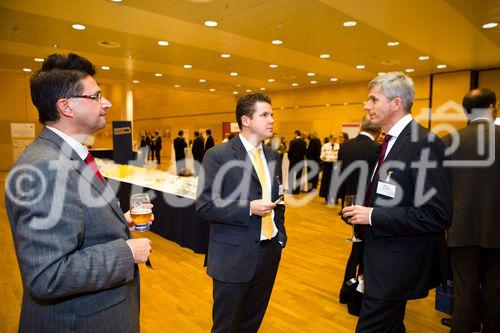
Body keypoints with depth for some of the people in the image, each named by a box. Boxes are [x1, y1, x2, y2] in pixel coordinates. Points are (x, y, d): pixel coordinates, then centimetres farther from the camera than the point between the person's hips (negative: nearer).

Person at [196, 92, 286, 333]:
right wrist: (249, 208, -23)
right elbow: (204, 206, -16)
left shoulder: (272, 156, 7)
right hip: (234, 256, -6)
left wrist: (281, 234, 10)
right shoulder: (218, 155, -13)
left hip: (269, 252, 6)